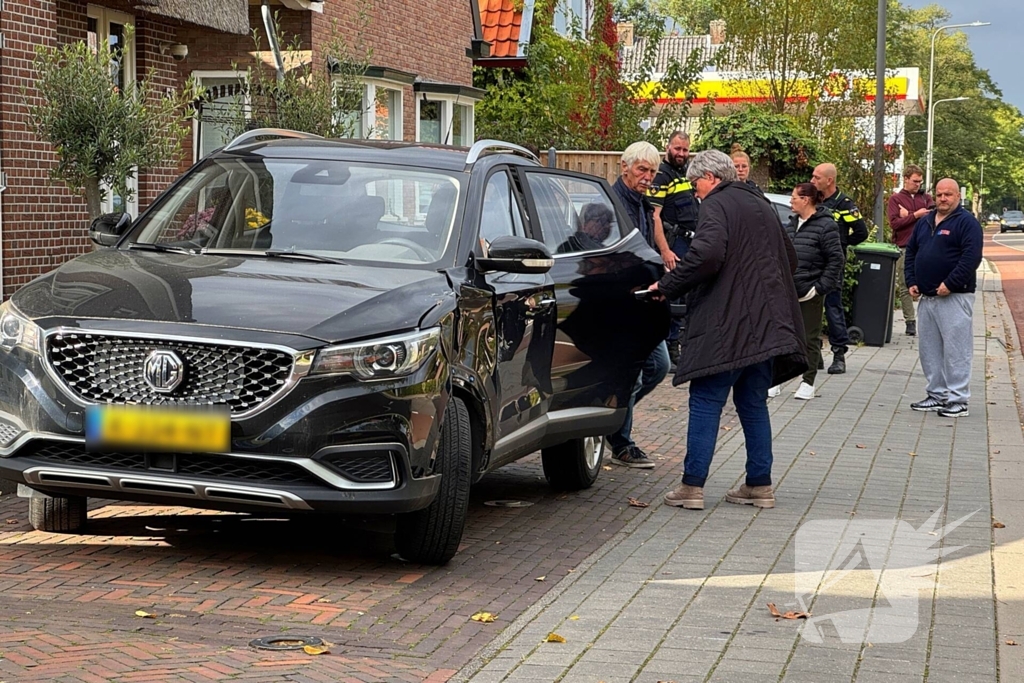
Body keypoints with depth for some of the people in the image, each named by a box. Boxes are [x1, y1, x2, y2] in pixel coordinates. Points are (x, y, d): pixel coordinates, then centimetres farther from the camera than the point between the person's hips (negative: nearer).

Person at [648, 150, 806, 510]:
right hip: (765, 325, 8)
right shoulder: (763, 207, 20)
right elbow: (789, 259, 30)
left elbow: (706, 255, -25)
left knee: (706, 404, -4)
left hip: (724, 325, -8)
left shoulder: (716, 206, -8)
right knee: (753, 404, 14)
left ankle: (692, 486, -5)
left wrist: (667, 287, -15)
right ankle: (760, 485, 15)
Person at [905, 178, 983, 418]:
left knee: (956, 349, -7)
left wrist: (950, 284, -19)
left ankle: (957, 400, -3)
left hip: (954, 297, -8)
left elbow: (971, 257, -16)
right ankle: (936, 394, 20)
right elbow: (911, 252, 21)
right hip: (926, 297, 8)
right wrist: (911, 282, 8)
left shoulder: (967, 222, -6)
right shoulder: (925, 222, 16)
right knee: (928, 349, 11)